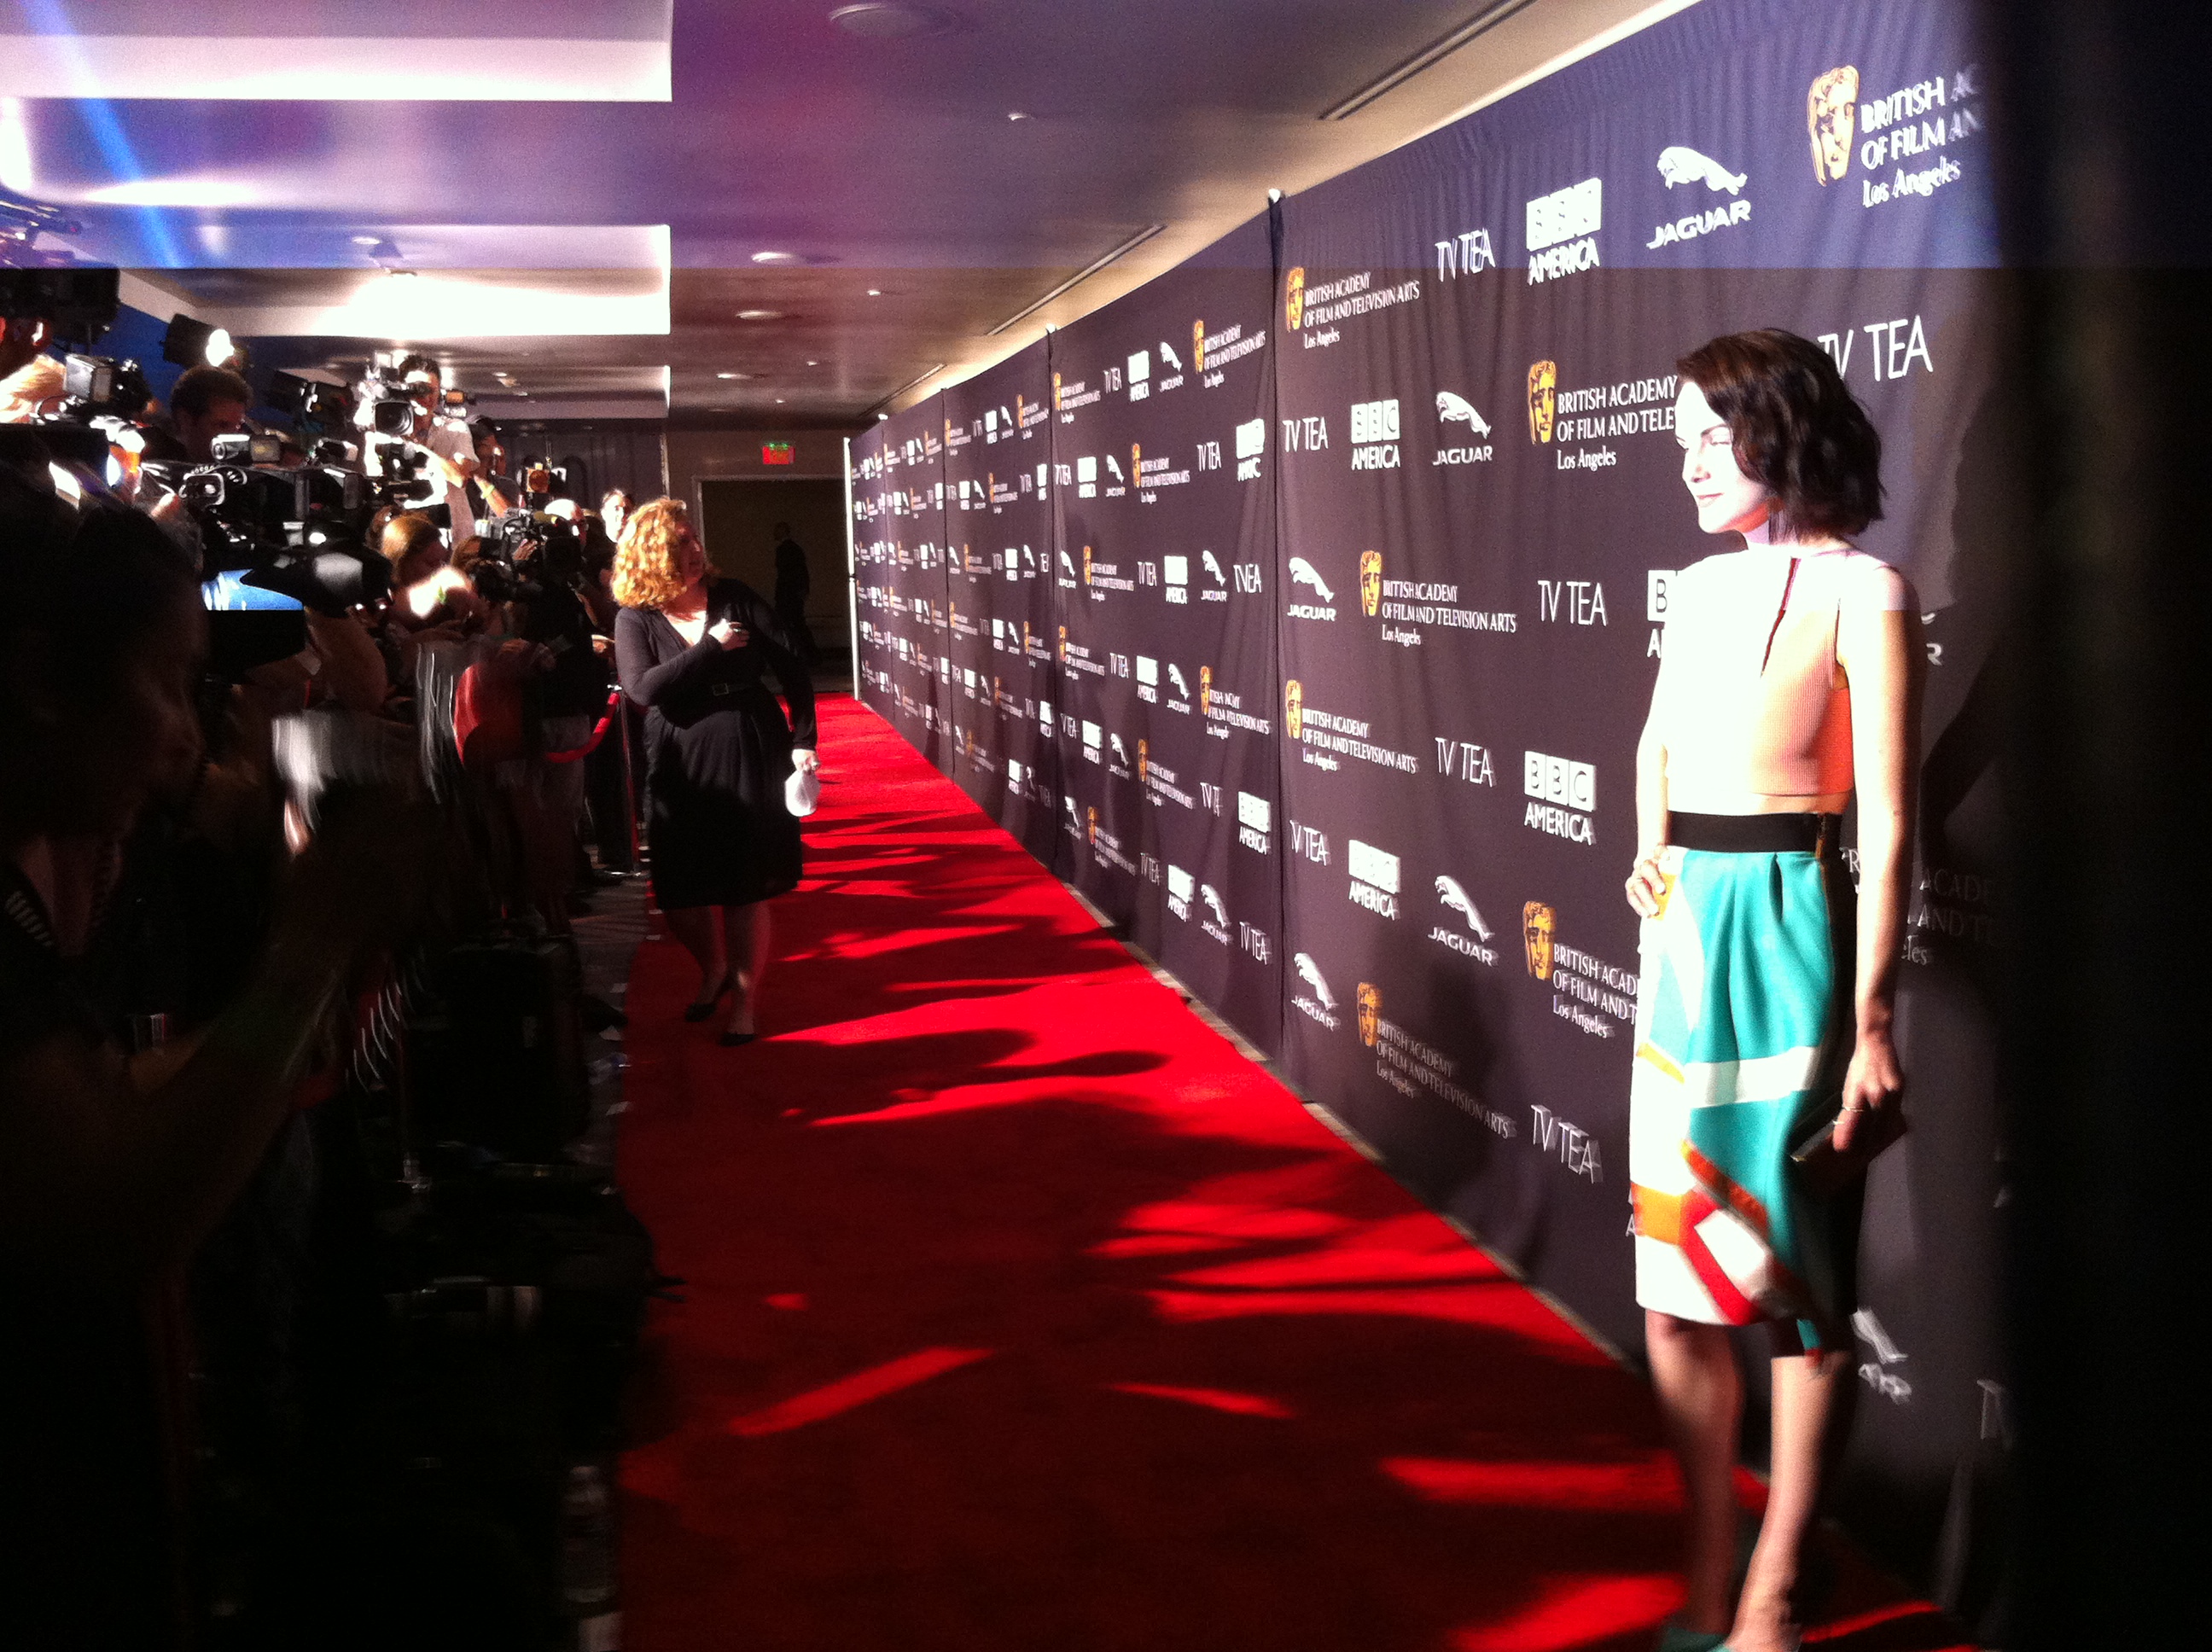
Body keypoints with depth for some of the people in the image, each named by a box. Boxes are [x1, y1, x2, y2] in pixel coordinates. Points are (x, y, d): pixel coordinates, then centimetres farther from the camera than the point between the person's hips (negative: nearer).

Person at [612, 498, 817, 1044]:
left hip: (751, 759, -1)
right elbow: (642, 688, -20)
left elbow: (791, 670, -2)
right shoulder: (635, 620, -4)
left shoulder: (735, 599, -3)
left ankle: (744, 998, 20)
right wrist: (712, 647, -21)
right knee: (678, 893, 7)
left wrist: (802, 740, -10)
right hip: (681, 769, 1)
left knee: (747, 888, 3)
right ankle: (713, 969, 37)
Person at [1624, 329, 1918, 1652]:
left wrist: (1872, 1026, -15)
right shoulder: (1701, 587, 12)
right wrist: (1649, 852, 10)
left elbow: (1888, 828, -12)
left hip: (1784, 927, -7)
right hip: (1680, 933, 7)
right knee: (1679, 1274, 11)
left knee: (1799, 1288, 3)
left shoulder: (1859, 589, -8)